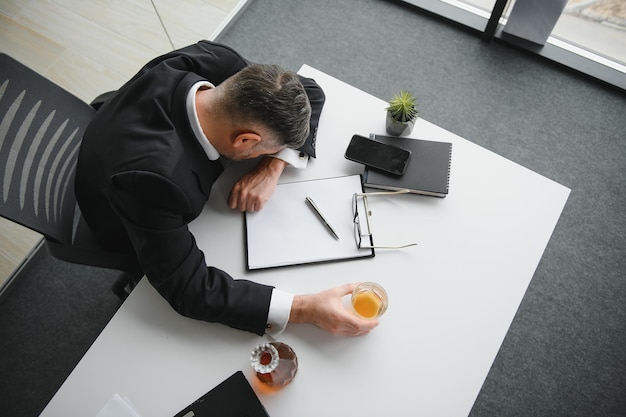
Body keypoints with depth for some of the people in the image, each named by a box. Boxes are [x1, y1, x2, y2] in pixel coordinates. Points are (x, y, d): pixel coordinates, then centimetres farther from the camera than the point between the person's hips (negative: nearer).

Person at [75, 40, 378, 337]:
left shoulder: (211, 59, -30)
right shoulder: (150, 177, -46)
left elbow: (308, 91, -16)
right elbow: (187, 288, -38)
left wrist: (273, 167, -30)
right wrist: (306, 309, -43)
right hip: (132, 231, -5)